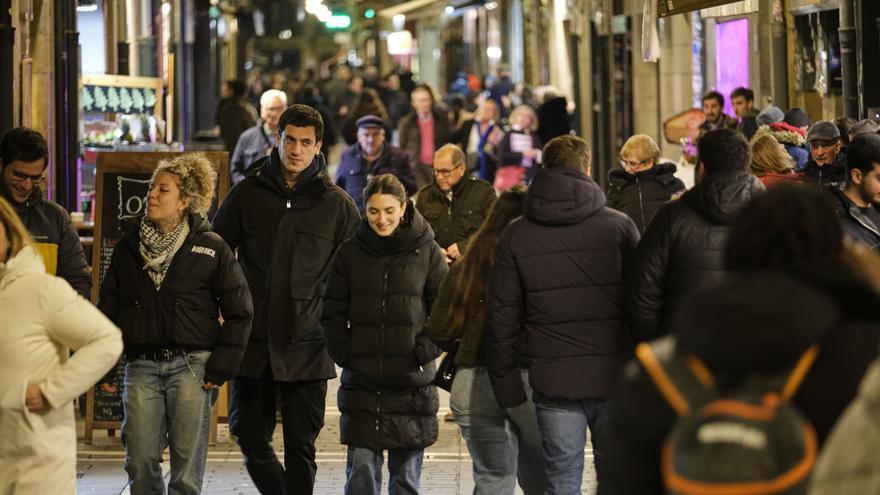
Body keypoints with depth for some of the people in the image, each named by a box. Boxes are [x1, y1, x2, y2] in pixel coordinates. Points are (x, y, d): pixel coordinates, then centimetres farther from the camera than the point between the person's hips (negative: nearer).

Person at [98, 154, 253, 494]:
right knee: (140, 462, -1)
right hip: (141, 367, 3)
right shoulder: (128, 246, 9)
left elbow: (239, 311, 3)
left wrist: (222, 366, -3)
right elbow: (107, 308, 14)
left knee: (187, 466, 0)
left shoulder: (211, 248, 0)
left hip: (191, 366, -3)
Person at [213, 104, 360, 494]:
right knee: (250, 437, 8)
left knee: (300, 446, 2)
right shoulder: (248, 194, 5)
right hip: (254, 341, 2)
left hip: (307, 346, -2)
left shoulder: (336, 203, 2)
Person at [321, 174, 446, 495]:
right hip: (361, 381, 1)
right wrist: (343, 353, -3)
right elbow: (333, 312, 9)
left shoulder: (427, 251, 1)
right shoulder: (350, 253, 5)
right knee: (361, 469, -3)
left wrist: (425, 350, -7)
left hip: (412, 383, -1)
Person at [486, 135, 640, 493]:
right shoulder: (619, 226, 0)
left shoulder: (515, 236, 4)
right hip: (614, 377, -1)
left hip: (553, 382, 1)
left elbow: (501, 318, 5)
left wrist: (507, 386, 11)